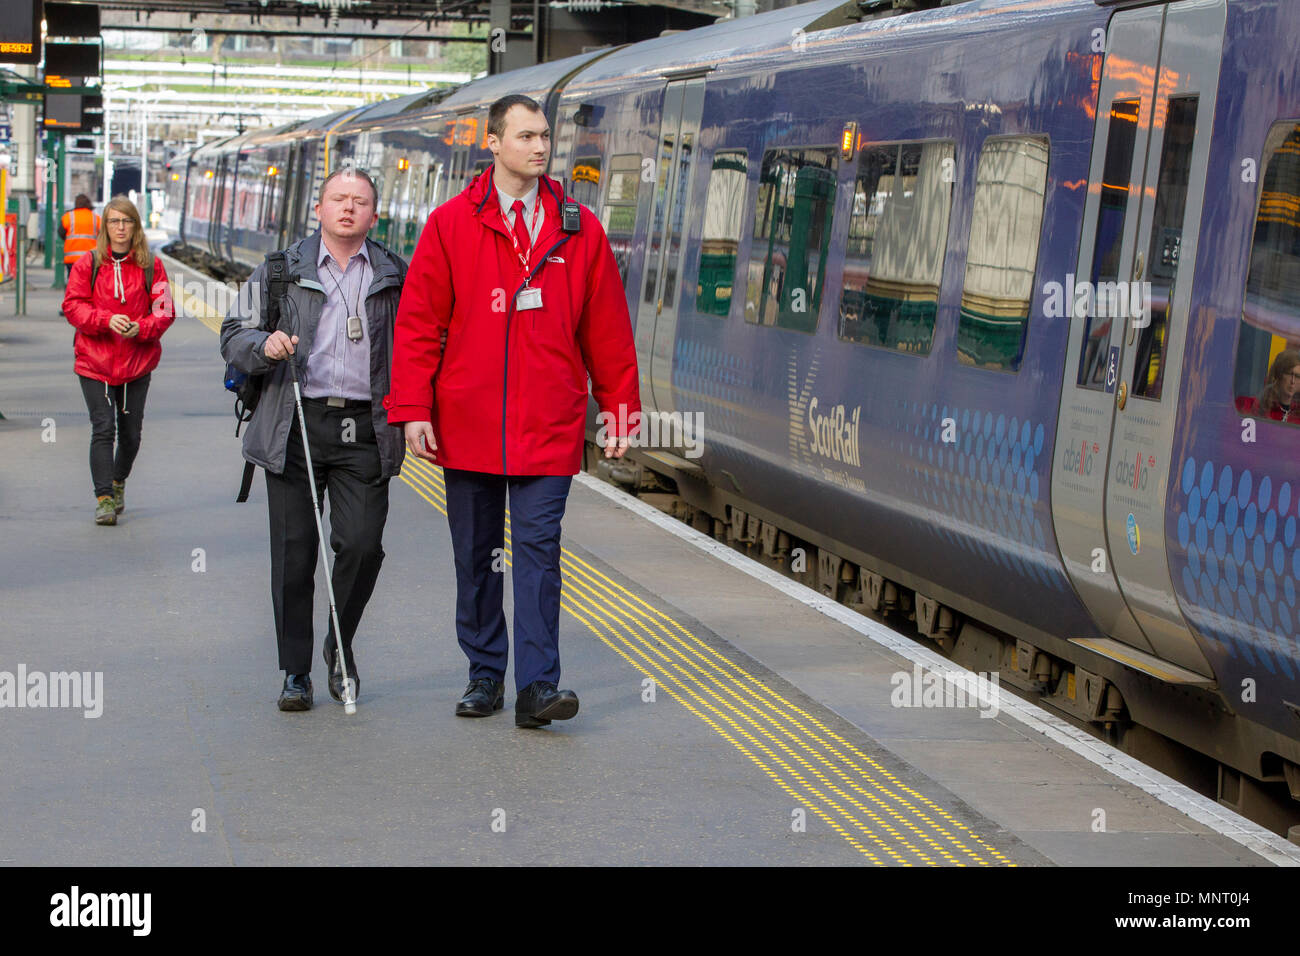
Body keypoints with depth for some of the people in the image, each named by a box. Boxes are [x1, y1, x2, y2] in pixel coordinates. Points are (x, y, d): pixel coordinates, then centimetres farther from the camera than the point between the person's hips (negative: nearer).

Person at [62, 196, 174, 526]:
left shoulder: (151, 266, 3)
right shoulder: (88, 264, 2)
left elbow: (164, 310, 1)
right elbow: (73, 305, -3)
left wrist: (141, 327, -18)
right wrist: (106, 320, -20)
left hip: (137, 362, 2)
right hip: (95, 361, -2)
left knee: (131, 431, 11)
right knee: (103, 428, -10)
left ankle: (118, 481, 36)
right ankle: (104, 498, -9)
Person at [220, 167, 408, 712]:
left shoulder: (396, 277, 11)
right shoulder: (281, 270, 9)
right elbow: (233, 335, 10)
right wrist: (265, 346, -11)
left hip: (366, 430, 0)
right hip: (296, 427, 0)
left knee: (362, 543, -9)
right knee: (293, 551, 1)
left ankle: (340, 646, 17)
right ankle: (295, 672, 11)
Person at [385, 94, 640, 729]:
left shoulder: (579, 229, 5)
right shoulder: (451, 225, 2)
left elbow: (606, 327, 9)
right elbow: (418, 322, 0)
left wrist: (619, 408, 7)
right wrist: (413, 409, -7)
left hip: (549, 426, -1)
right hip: (466, 424, 1)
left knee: (538, 547, -8)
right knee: (475, 554, 10)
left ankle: (537, 687, -9)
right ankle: (485, 674, 22)